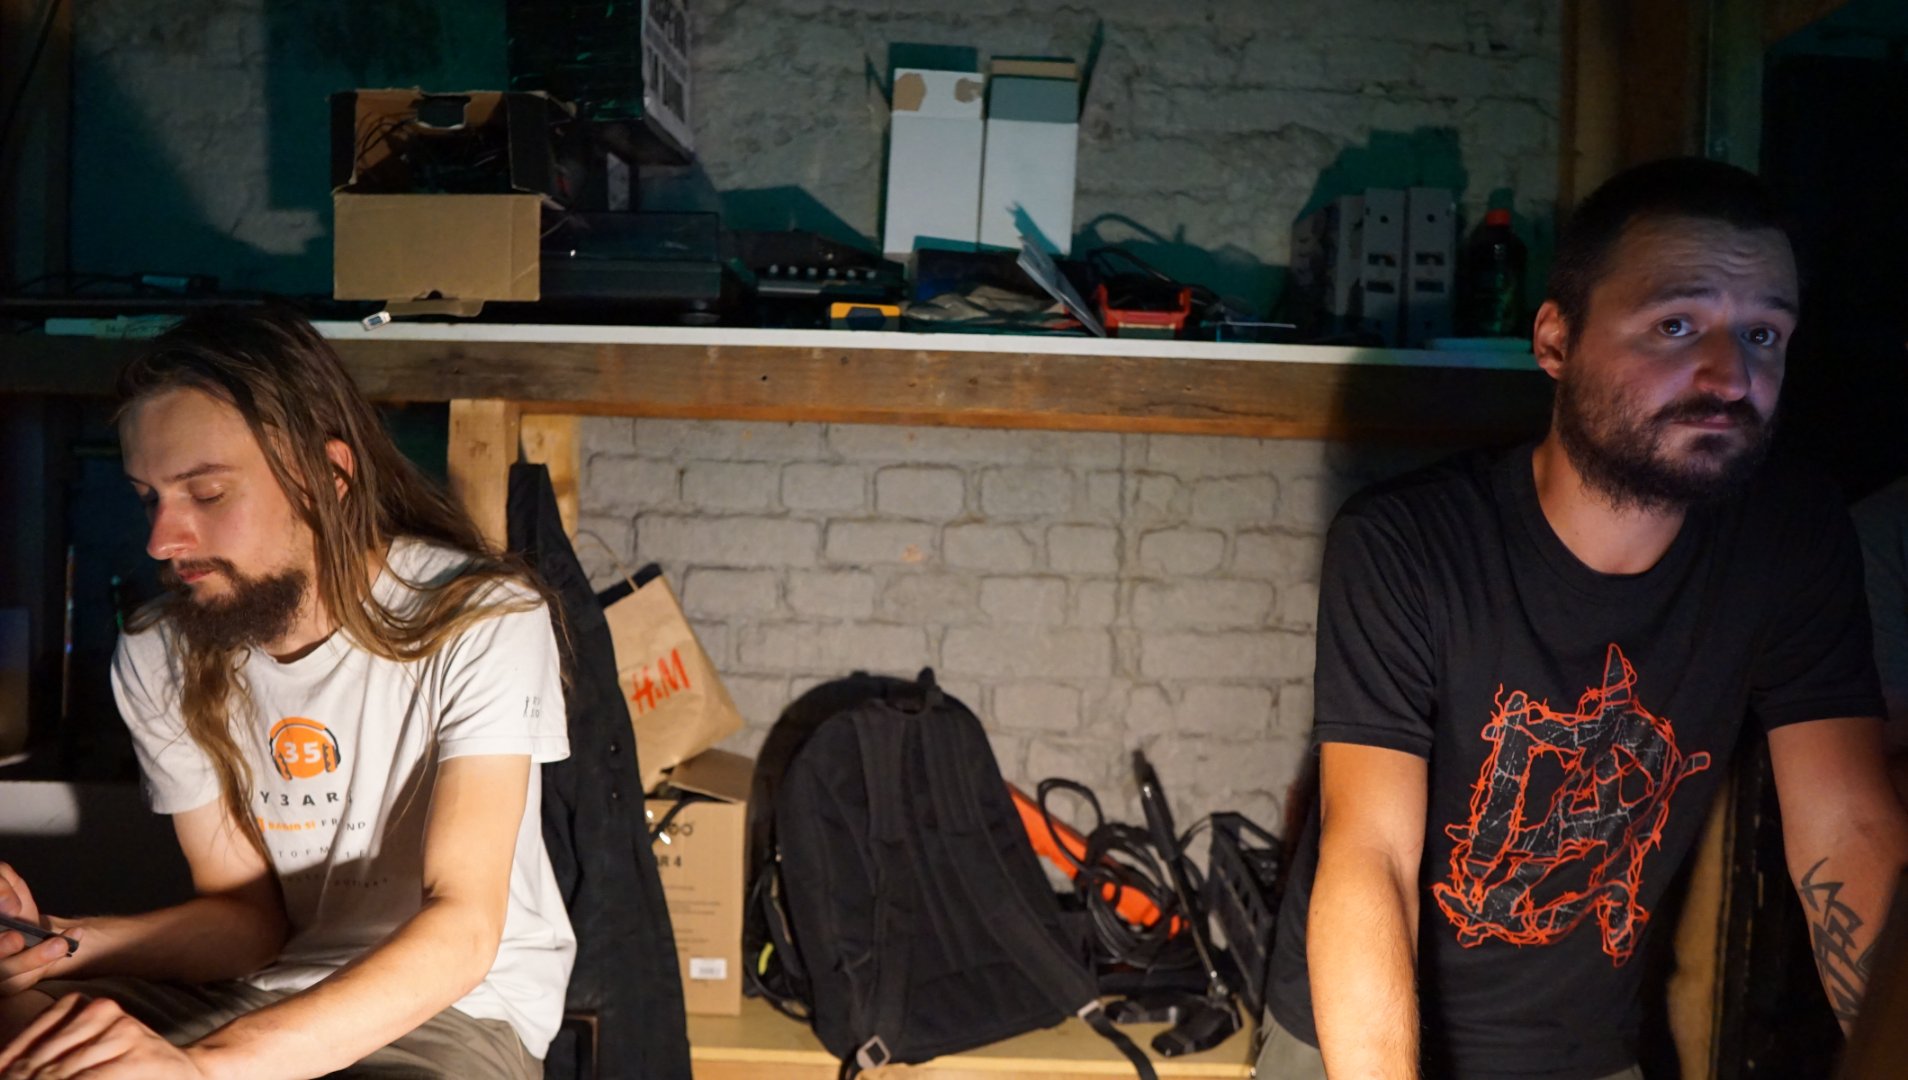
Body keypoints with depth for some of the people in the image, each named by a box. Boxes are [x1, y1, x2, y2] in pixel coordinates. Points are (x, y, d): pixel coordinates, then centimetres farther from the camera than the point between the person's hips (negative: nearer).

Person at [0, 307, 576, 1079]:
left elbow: (461, 932, -26)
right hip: (263, 989, 4)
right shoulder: (156, 659, -3)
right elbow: (248, 918, 2)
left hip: (459, 1006, -3)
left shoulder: (480, 621, -19)